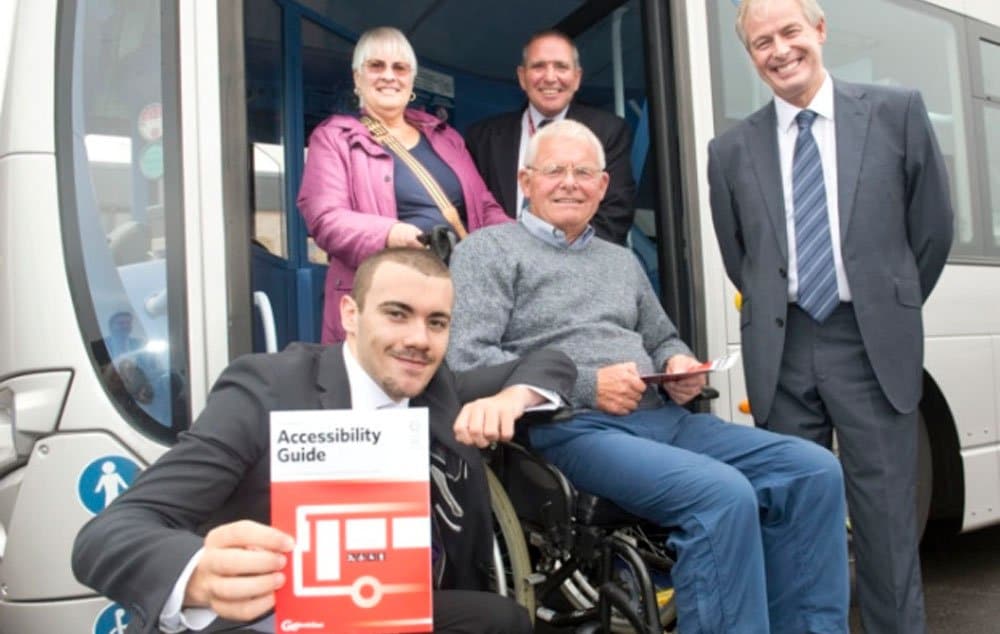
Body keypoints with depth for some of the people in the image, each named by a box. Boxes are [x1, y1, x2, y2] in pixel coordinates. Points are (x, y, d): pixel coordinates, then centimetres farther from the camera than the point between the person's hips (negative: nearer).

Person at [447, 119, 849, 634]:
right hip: (569, 429, -7)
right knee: (724, 494, -30)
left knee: (814, 470, -8)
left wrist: (679, 364, 5)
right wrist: (586, 386, -15)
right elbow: (464, 359, -10)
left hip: (661, 417, 8)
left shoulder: (622, 261, 25)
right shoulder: (488, 251, 3)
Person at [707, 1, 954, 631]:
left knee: (887, 518, 2)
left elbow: (933, 227, 7)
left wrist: (891, 309, 13)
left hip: (872, 346, -1)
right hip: (781, 353, 2)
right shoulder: (732, 150, 7)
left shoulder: (897, 112, 2)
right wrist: (774, 317, 14)